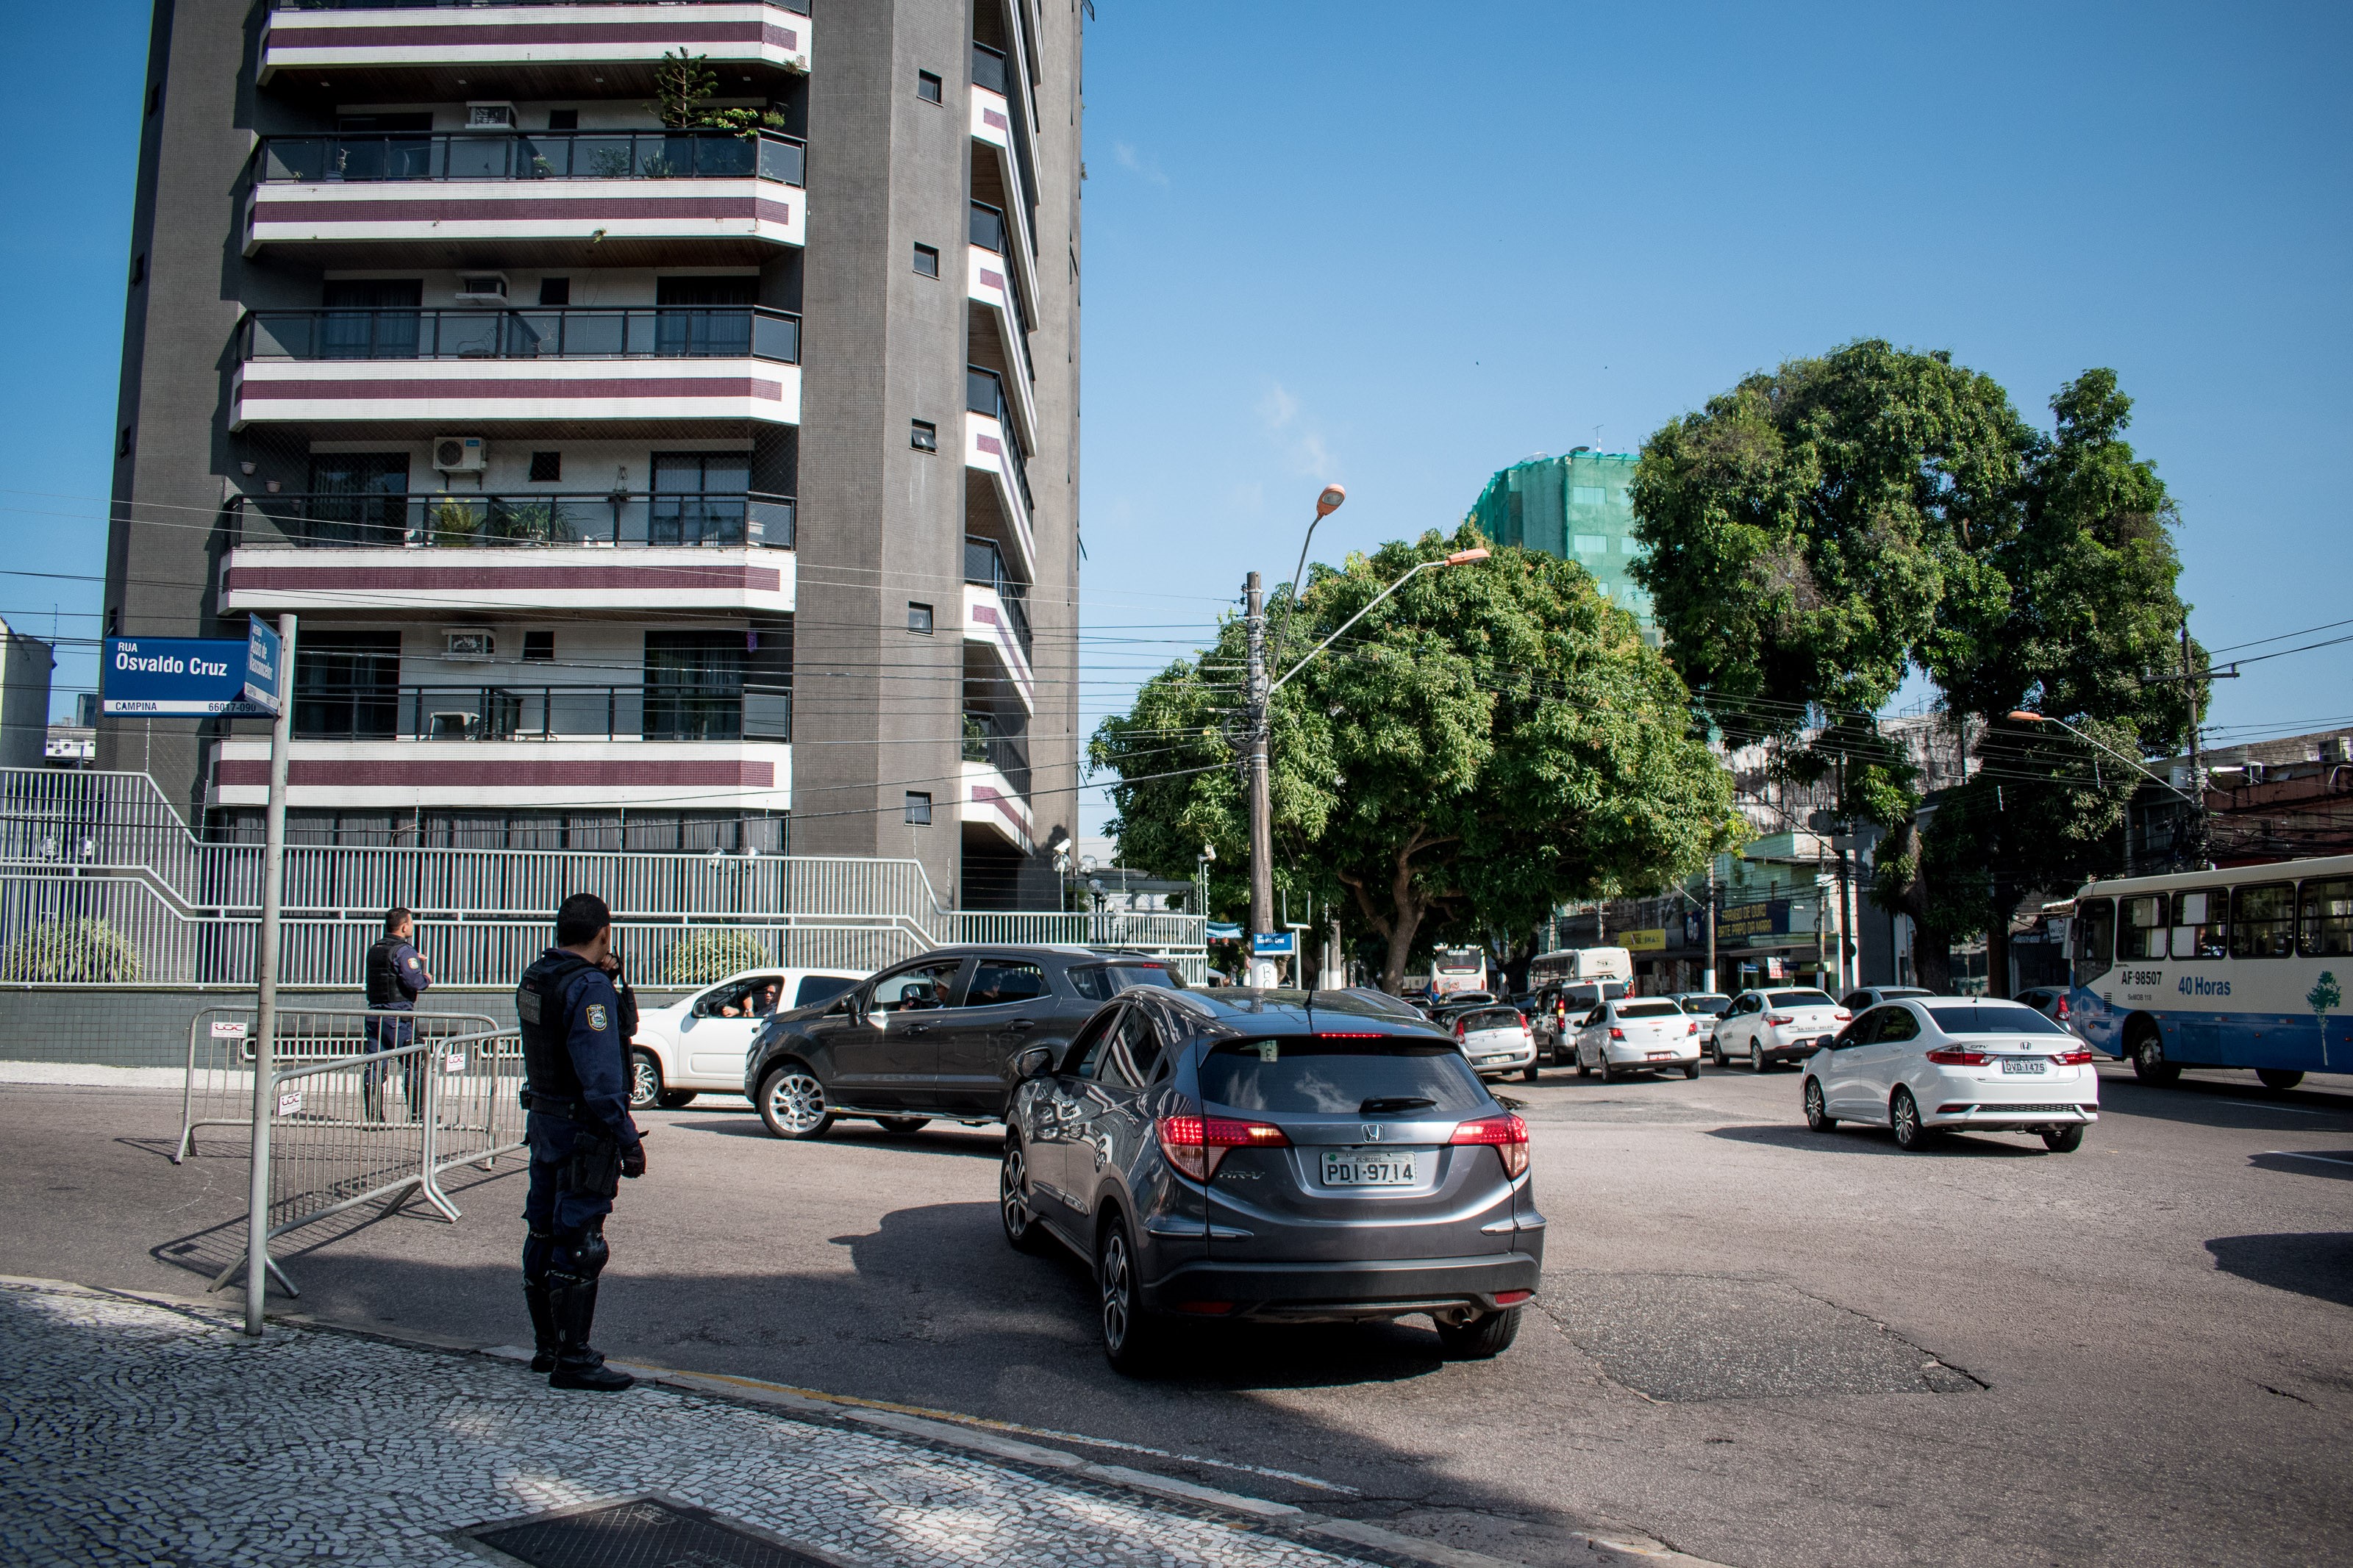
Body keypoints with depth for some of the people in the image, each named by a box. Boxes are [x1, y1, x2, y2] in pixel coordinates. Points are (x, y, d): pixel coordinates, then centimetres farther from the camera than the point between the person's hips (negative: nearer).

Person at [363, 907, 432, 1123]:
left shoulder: (374, 950, 12)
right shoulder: (404, 951, -11)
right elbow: (414, 981, -20)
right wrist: (427, 979, 0)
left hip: (375, 1013, 7)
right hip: (398, 1016, -7)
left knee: (376, 1066, 7)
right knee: (414, 1065, 2)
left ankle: (373, 1115, 6)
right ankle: (417, 1114, 4)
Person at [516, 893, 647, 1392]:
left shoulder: (534, 978, 8)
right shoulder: (589, 986, -19)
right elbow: (600, 1075, -24)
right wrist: (627, 1140, -21)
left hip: (543, 1120, 9)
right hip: (581, 1131, -9)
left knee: (546, 1234, 16)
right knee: (579, 1244, -4)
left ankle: (547, 1346, 26)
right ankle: (572, 1360, 0)